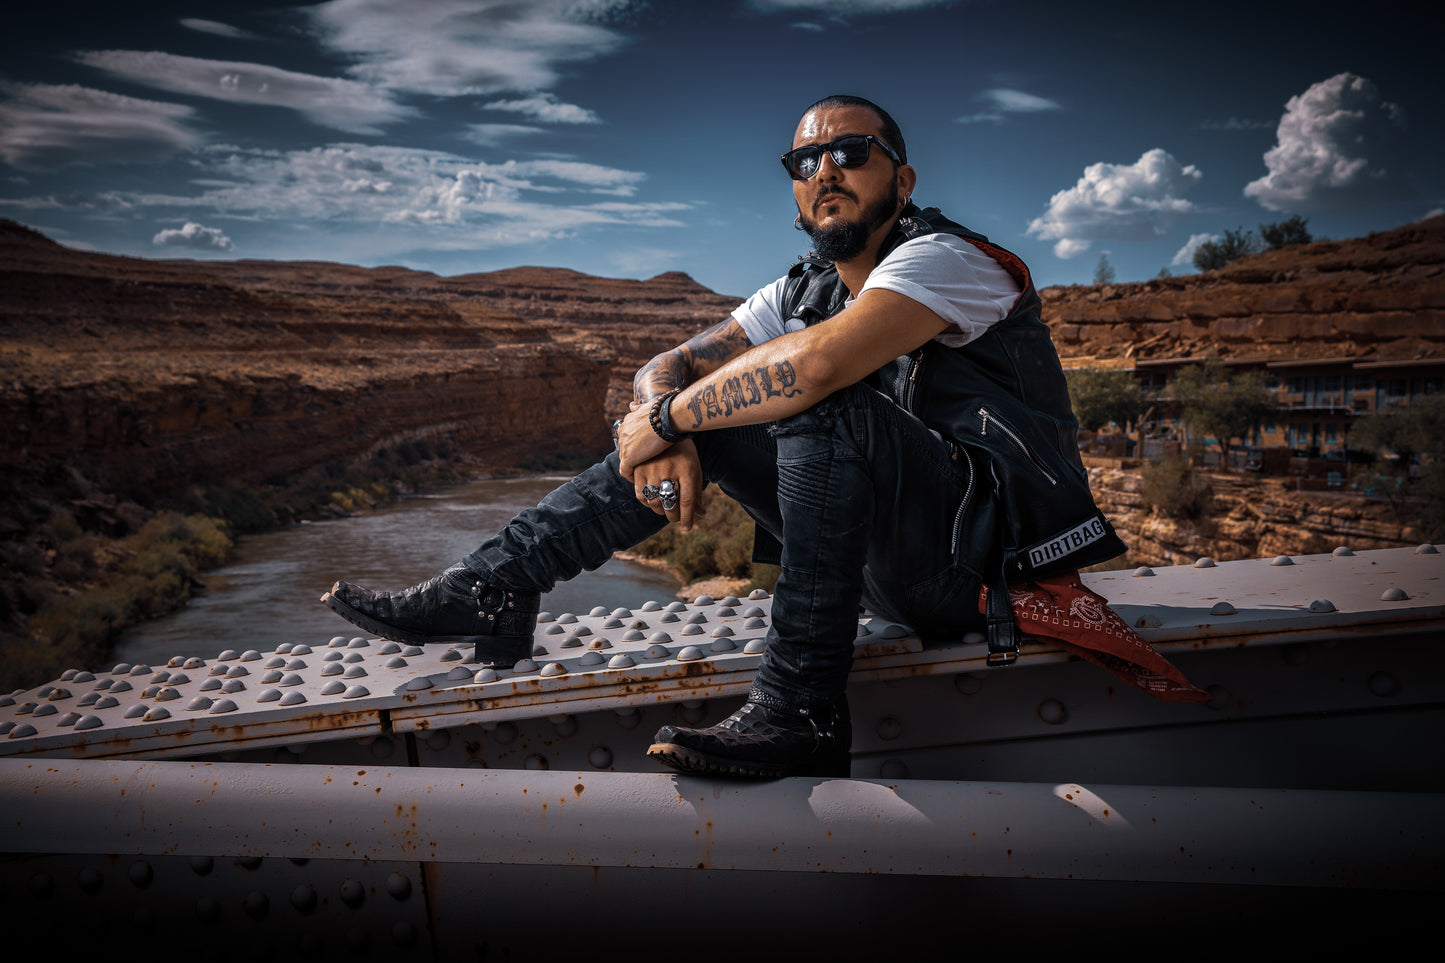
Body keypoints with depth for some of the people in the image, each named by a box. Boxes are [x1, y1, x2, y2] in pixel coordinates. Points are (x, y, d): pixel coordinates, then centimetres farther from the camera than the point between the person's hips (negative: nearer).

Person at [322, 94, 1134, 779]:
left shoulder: (946, 257, -13)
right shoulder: (802, 292, 11)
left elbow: (817, 362, -33)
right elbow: (666, 370, 5)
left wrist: (665, 420, -20)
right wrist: (667, 432, -19)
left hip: (988, 555, -7)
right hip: (894, 560, 7)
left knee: (821, 403, -31)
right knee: (697, 416, 1)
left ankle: (802, 714, -29)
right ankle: (493, 591, -2)